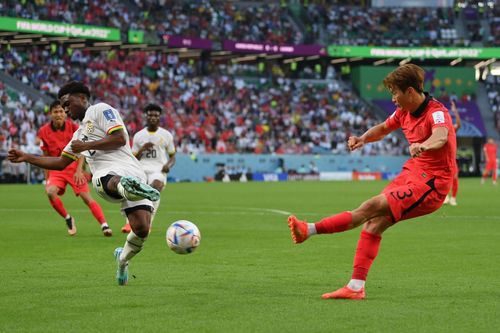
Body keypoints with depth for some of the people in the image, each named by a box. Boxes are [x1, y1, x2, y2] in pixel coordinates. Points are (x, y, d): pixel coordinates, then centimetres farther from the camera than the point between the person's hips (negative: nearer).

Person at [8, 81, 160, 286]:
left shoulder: (100, 110, 12)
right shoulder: (80, 133, 37)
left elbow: (120, 138, -3)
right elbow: (61, 163, 41)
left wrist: (86, 146, 0)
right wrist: (26, 158, 35)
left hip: (131, 171, -5)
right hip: (105, 175, 6)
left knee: (142, 228, -23)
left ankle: (123, 259, 0)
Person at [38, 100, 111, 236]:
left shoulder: (73, 127, -6)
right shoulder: (44, 131, -2)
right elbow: (46, 157, 7)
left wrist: (79, 170, -16)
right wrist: (46, 178, 5)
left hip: (74, 168, -1)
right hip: (56, 170, 1)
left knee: (86, 197, -15)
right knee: (50, 192, -25)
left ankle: (104, 225, -18)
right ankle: (68, 219, -5)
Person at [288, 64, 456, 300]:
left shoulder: (437, 112, -19)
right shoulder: (404, 112, 7)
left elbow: (441, 135, -42)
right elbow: (383, 128, 27)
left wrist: (424, 146, -64)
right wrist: (363, 138, 5)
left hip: (430, 184, -8)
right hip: (411, 173, 8)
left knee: (371, 208, -20)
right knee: (373, 223, -4)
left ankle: (310, 230, -18)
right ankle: (356, 287, -4)